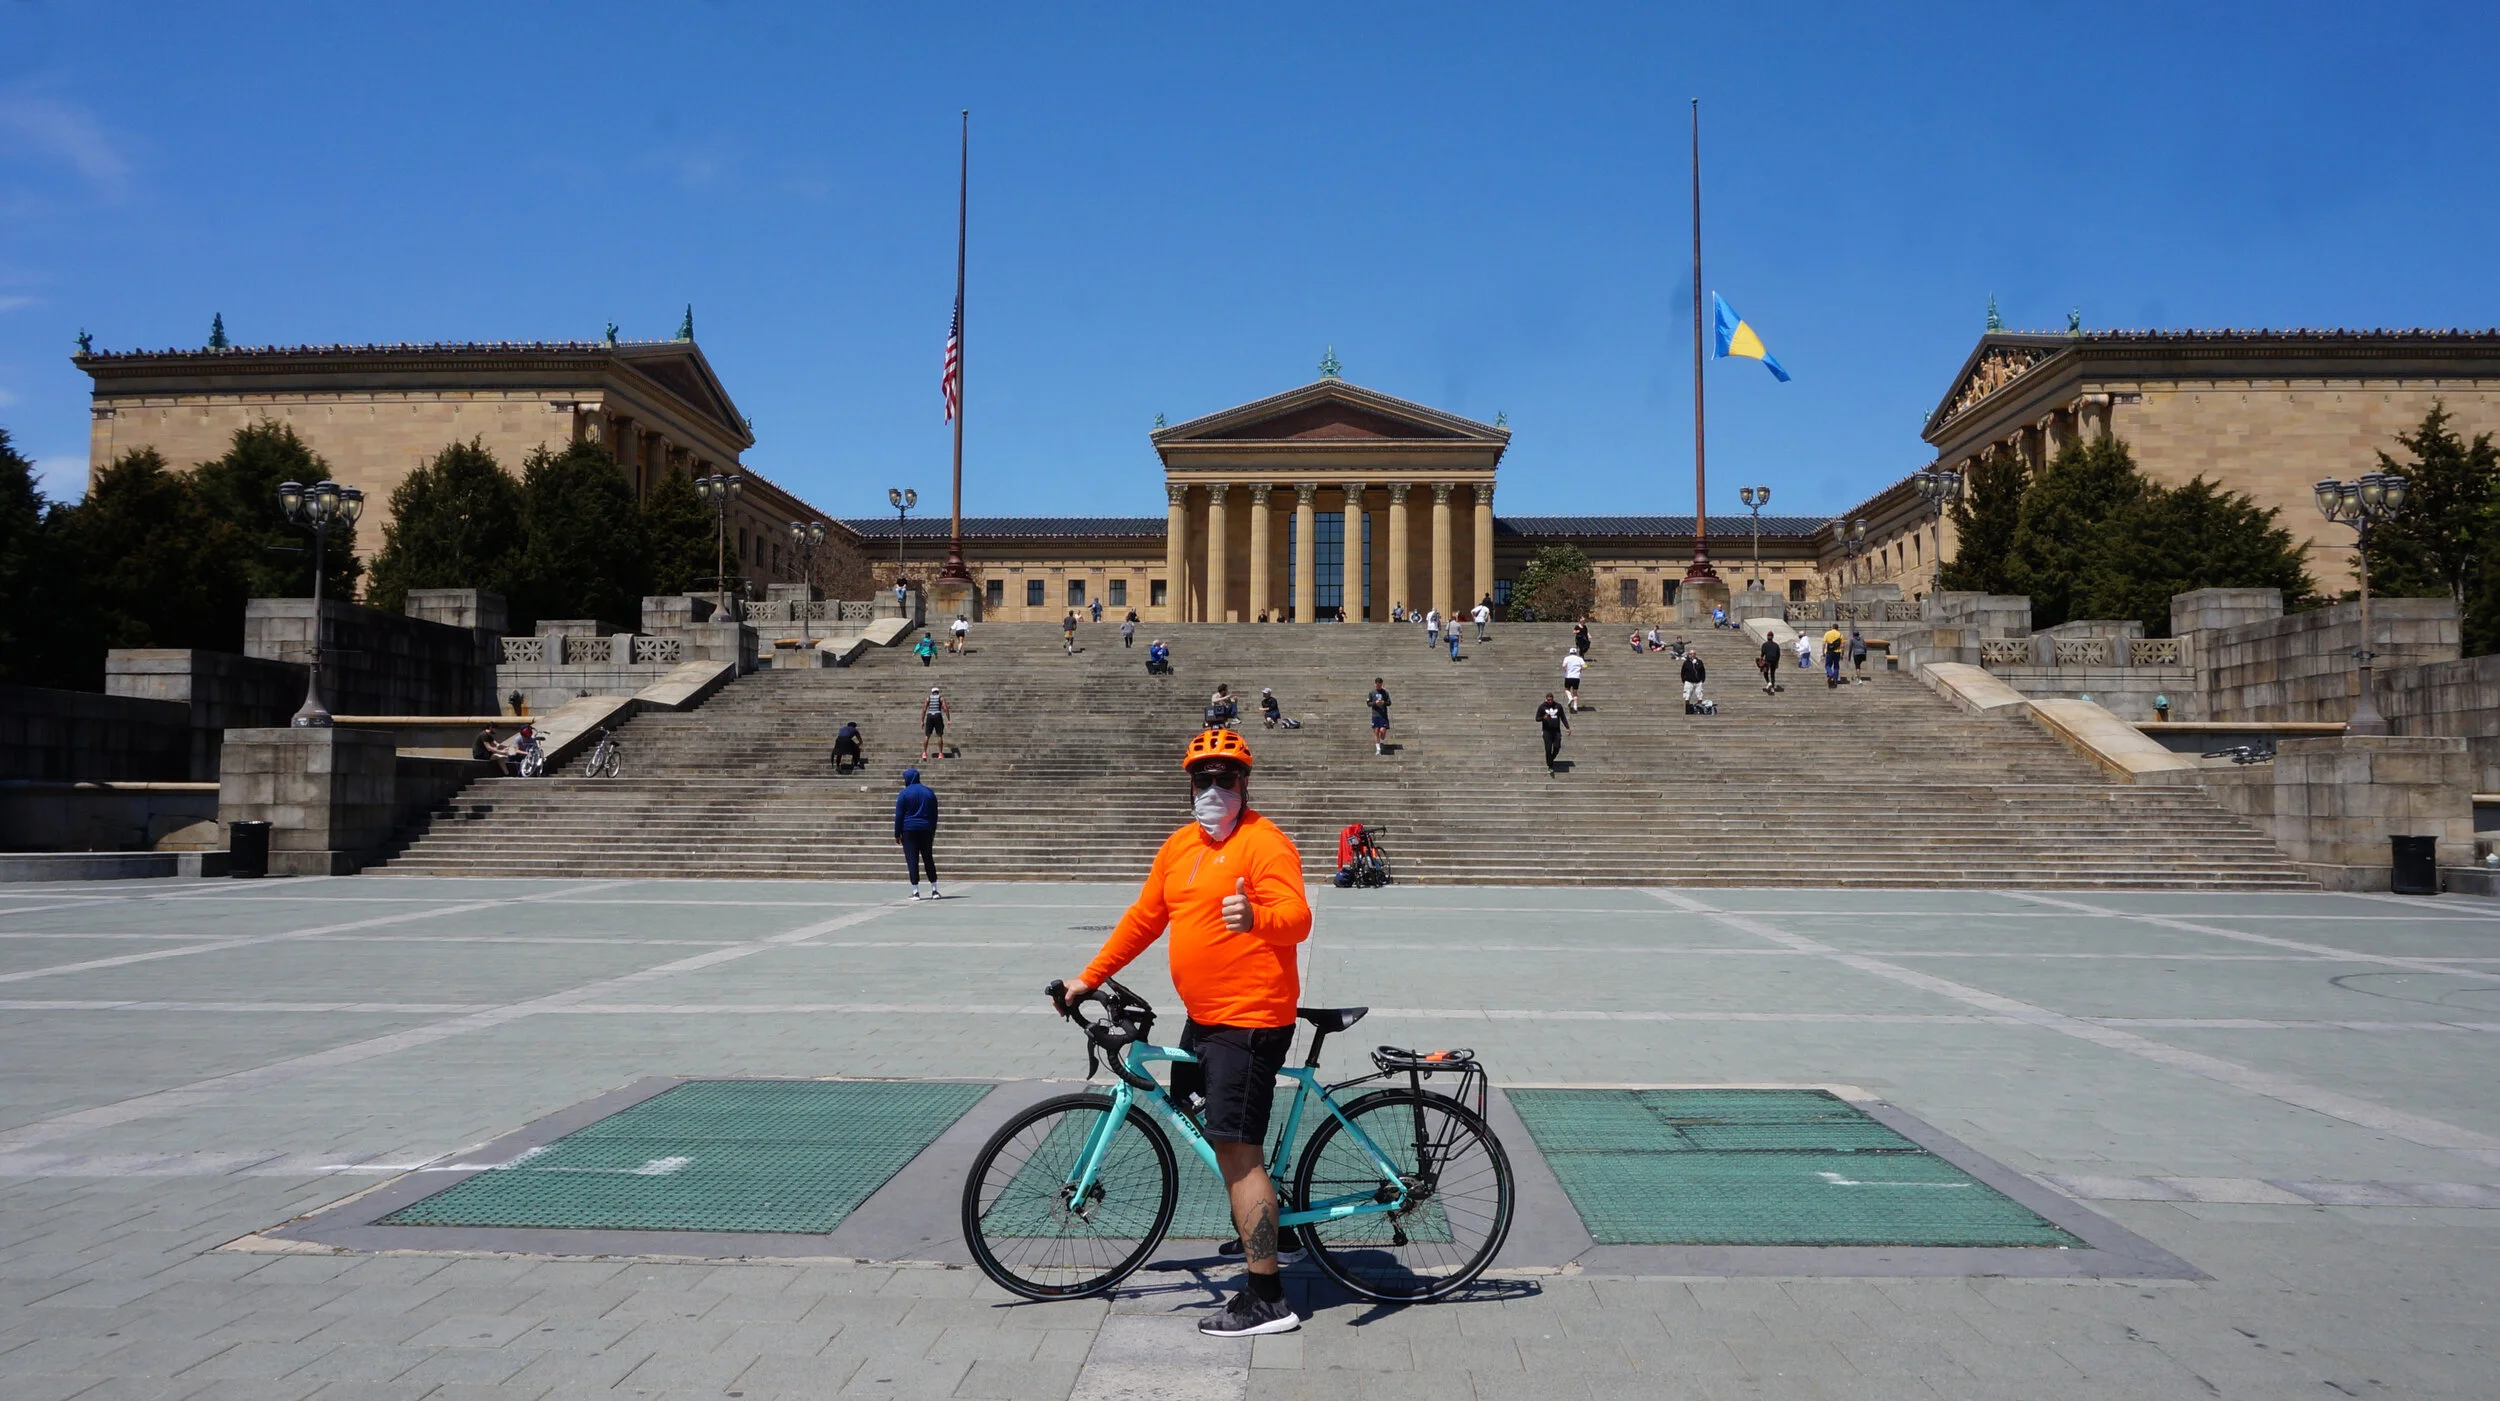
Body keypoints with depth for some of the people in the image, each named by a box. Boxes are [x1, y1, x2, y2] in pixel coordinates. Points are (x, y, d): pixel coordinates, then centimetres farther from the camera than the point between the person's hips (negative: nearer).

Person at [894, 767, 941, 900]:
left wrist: (897, 834, -1)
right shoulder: (929, 792, 9)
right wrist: (932, 832, 18)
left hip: (909, 830, -4)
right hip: (926, 830, 4)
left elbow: (899, 815, -6)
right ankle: (934, 890, 8)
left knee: (912, 860, -2)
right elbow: (935, 814, 12)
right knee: (929, 859, 10)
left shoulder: (904, 793, -4)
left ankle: (915, 892, -5)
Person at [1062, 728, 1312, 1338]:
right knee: (1212, 1128, 24)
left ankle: (1265, 1299, -2)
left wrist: (1256, 917, -49)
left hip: (1251, 1019, -9)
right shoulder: (1180, 846, 11)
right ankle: (1267, 1226, 42)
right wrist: (1089, 977, 17)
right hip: (1203, 1018, 9)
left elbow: (1296, 919, -27)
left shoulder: (1265, 843, -14)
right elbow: (1144, 917, 17)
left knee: (1235, 1150, -10)